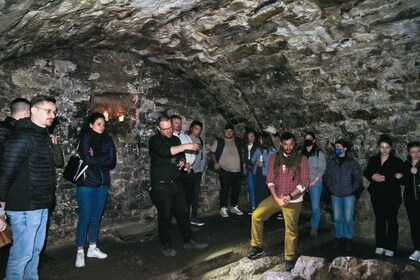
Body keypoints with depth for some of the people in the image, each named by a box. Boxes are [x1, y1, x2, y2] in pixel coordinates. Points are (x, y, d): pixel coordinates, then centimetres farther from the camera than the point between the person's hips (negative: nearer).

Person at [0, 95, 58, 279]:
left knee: (35, 250, 18)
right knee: (22, 253, 2)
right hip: (24, 207, -8)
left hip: (41, 205, 8)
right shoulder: (22, 136, -17)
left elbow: (56, 162, 18)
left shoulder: (43, 135, 11)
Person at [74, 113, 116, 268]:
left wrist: (96, 159, -15)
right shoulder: (85, 139, -6)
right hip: (86, 184, -4)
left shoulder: (108, 140, 5)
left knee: (96, 218, 13)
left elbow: (112, 163, -3)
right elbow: (88, 159, -20)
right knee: (84, 219, -1)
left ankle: (92, 248, 27)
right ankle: (80, 252, 13)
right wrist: (105, 157, -11)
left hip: (102, 185, 4)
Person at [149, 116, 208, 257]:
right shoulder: (154, 140, -9)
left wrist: (182, 161, -2)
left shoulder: (175, 139, 11)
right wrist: (186, 146, -31)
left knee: (183, 213, 9)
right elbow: (165, 151, -29)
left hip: (176, 184, 6)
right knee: (165, 216, 2)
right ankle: (166, 245, 17)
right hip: (161, 186, -6)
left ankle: (188, 241, 22)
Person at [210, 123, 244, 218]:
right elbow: (212, 152, 3)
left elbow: (241, 154, 21)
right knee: (225, 190, -6)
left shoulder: (238, 141, 11)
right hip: (224, 170, -4)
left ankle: (234, 207, 25)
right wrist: (216, 162, -9)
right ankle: (223, 208, 6)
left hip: (237, 170, 4)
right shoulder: (219, 141, 1)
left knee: (236, 189, 10)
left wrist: (243, 165, 14)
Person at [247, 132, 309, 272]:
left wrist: (289, 196, -19)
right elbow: (270, 180, -3)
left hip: (293, 201, -2)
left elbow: (304, 183, -11)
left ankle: (289, 258, 24)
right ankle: (257, 246, 8)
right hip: (276, 197, 3)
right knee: (256, 215, -10)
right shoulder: (274, 158, -2)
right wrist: (276, 198, -15)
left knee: (291, 230, 3)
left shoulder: (302, 159, -9)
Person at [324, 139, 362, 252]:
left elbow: (358, 179, -3)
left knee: (348, 219, 2)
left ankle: (348, 239, 19)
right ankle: (339, 237, 25)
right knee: (337, 218, 9)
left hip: (349, 195, -3)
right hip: (335, 195, 3)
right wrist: (331, 188, 0)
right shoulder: (331, 162, 3)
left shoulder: (353, 162, -5)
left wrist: (351, 190, -8)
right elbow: (327, 177, 9)